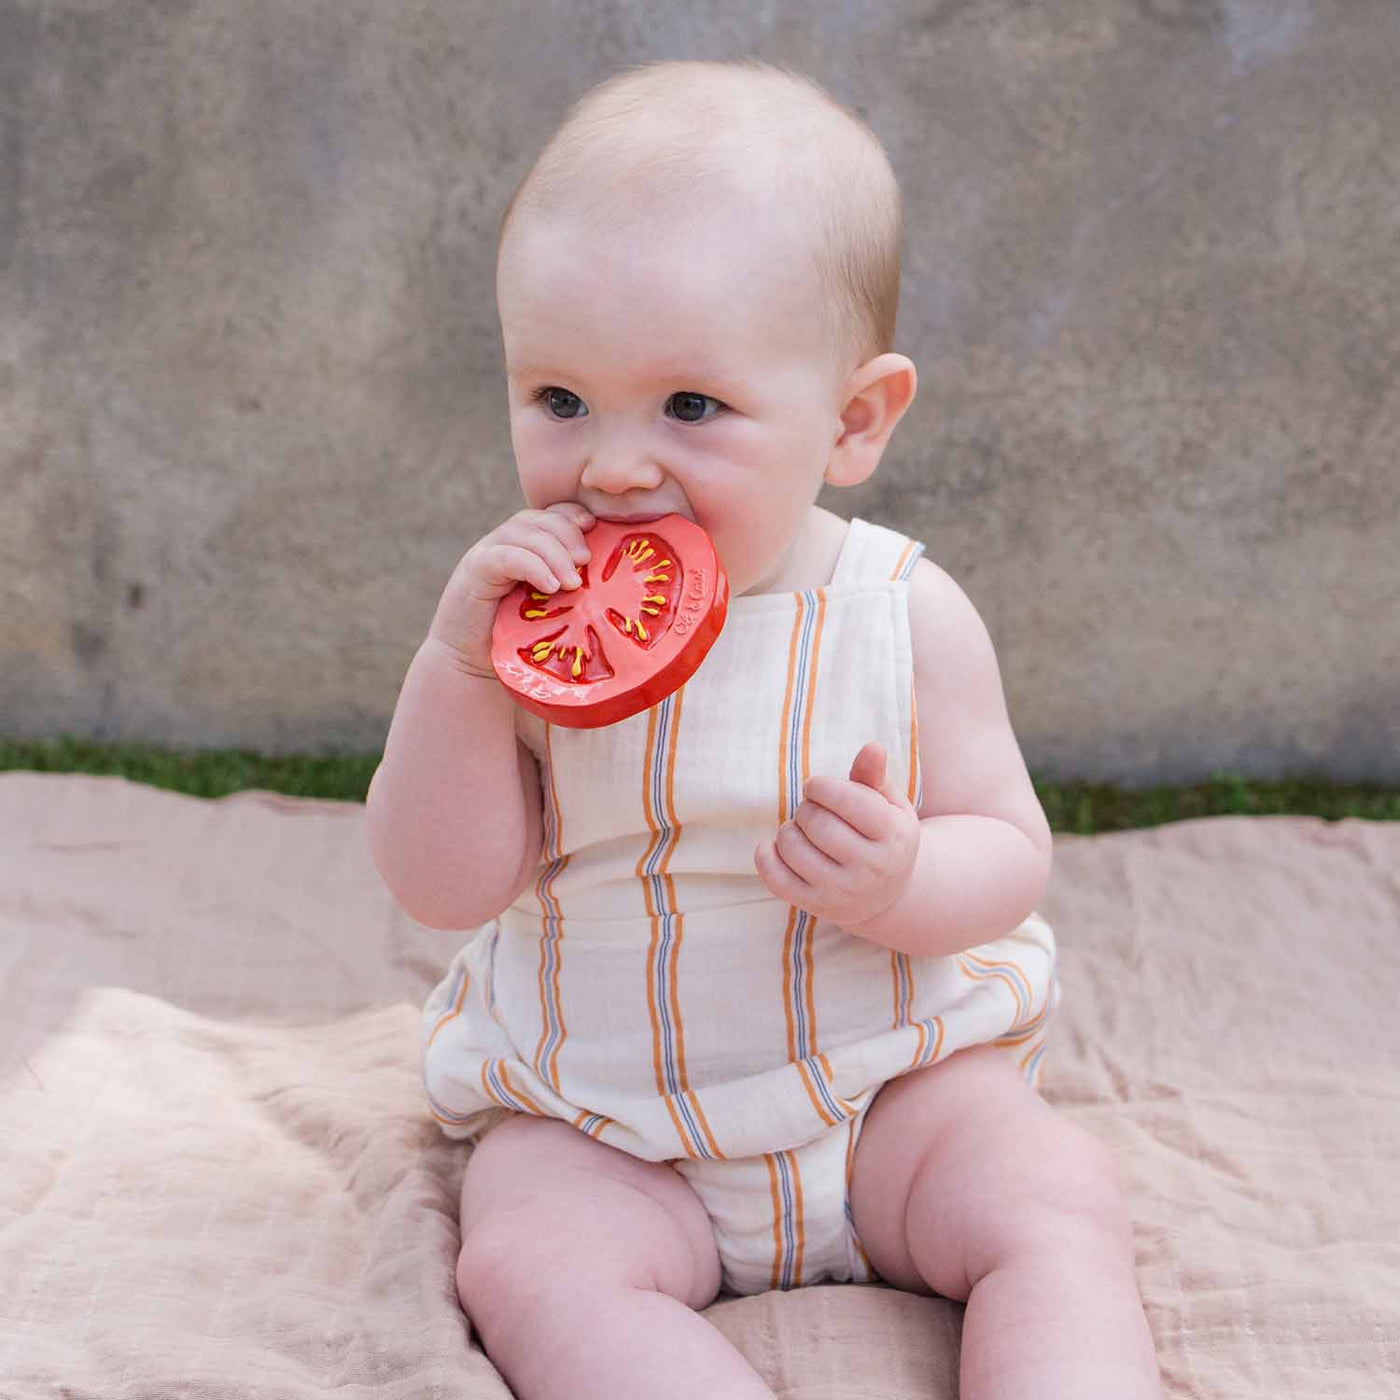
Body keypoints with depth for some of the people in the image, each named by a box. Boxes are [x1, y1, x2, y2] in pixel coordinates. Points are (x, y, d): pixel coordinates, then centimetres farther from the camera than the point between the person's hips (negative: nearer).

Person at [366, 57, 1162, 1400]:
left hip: (893, 1081, 0)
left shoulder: (905, 615, -9)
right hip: (595, 1125, 0)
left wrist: (901, 882, -27)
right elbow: (446, 885, -10)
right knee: (530, 1266, -26)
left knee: (1057, 1202, -22)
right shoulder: (535, 614, -8)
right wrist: (456, 667, -25)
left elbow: (1008, 859, -3)